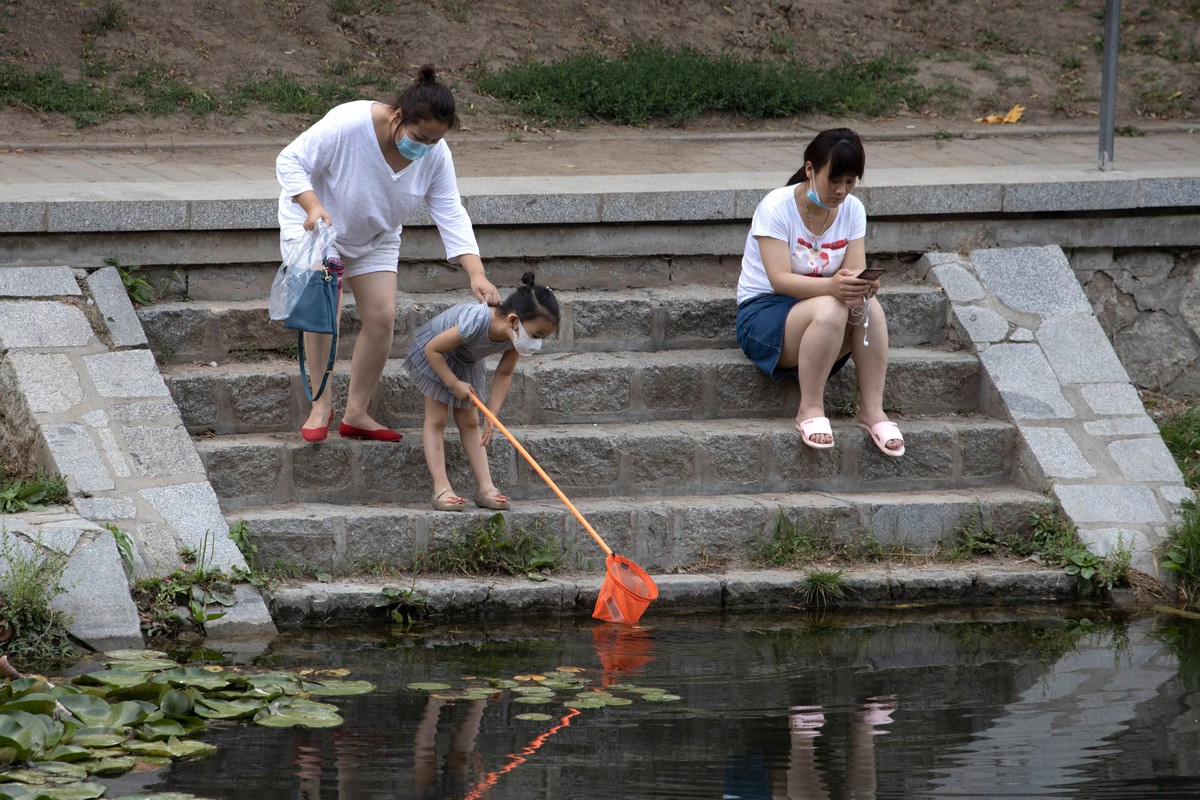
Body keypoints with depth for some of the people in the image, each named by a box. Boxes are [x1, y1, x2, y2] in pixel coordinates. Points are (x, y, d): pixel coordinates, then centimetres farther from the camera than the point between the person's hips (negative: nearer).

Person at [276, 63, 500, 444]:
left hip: (374, 238, 4)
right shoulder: (348, 125, -35)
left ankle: (356, 413, 6)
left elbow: (451, 216, -21)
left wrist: (476, 274, -33)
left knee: (382, 317, -5)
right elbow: (290, 161, -27)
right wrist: (313, 206, -43)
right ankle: (321, 405, -5)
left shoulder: (435, 155, -20)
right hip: (313, 224, -4)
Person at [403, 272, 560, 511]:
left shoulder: (518, 335, -24)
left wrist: (492, 415, -15)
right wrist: (454, 384, -27)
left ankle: (485, 487, 4)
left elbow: (504, 374, -9)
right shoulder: (476, 323, -45)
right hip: (434, 355, -6)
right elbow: (432, 349, -32)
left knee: (469, 422, 7)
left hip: (466, 361, 6)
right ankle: (441, 489, -12)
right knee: (436, 420, -8)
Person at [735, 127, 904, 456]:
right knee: (830, 309, -36)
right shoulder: (777, 207, -16)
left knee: (869, 306, -28)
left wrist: (862, 285, -35)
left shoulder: (852, 210, 0)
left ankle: (872, 410, -22)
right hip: (764, 312, -5)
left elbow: (855, 271, -9)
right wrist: (831, 286, -42)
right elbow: (780, 280, -25)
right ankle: (810, 410, -24)